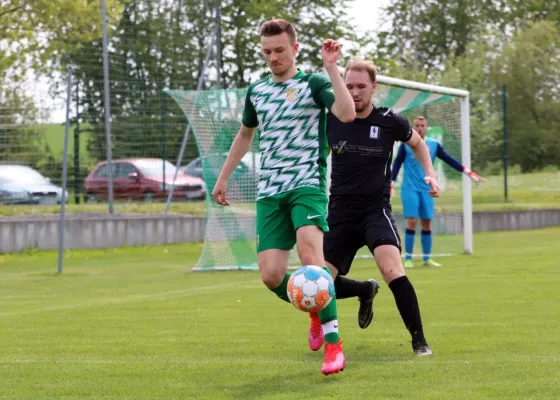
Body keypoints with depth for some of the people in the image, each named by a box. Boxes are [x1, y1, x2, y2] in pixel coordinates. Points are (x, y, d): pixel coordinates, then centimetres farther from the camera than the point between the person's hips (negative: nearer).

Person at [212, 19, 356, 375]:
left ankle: (333, 343, -23)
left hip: (307, 184, -5)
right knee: (271, 275, -7)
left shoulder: (312, 83, -1)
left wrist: (332, 67, -22)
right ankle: (316, 312, 25)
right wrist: (223, 177, 31)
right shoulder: (257, 91, 15)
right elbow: (246, 134, 32)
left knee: (310, 254, -29)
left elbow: (347, 113, -21)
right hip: (269, 192, 5)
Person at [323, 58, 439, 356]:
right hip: (340, 213, 3)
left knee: (391, 269, -28)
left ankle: (419, 340, -16)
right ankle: (365, 290, 32)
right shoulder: (330, 120, -4)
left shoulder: (390, 121, -6)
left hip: (376, 210, -3)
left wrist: (430, 174, 2)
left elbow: (417, 144, 16)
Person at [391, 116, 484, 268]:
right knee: (412, 222, -11)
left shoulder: (433, 145, 5)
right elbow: (397, 164, 0)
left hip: (426, 190, 3)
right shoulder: (406, 144, -3)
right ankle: (408, 259, -5)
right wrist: (391, 184, -6)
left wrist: (468, 172, -1)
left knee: (426, 224, 5)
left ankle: (427, 258, 14)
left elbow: (449, 160, 4)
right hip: (410, 189, -3)